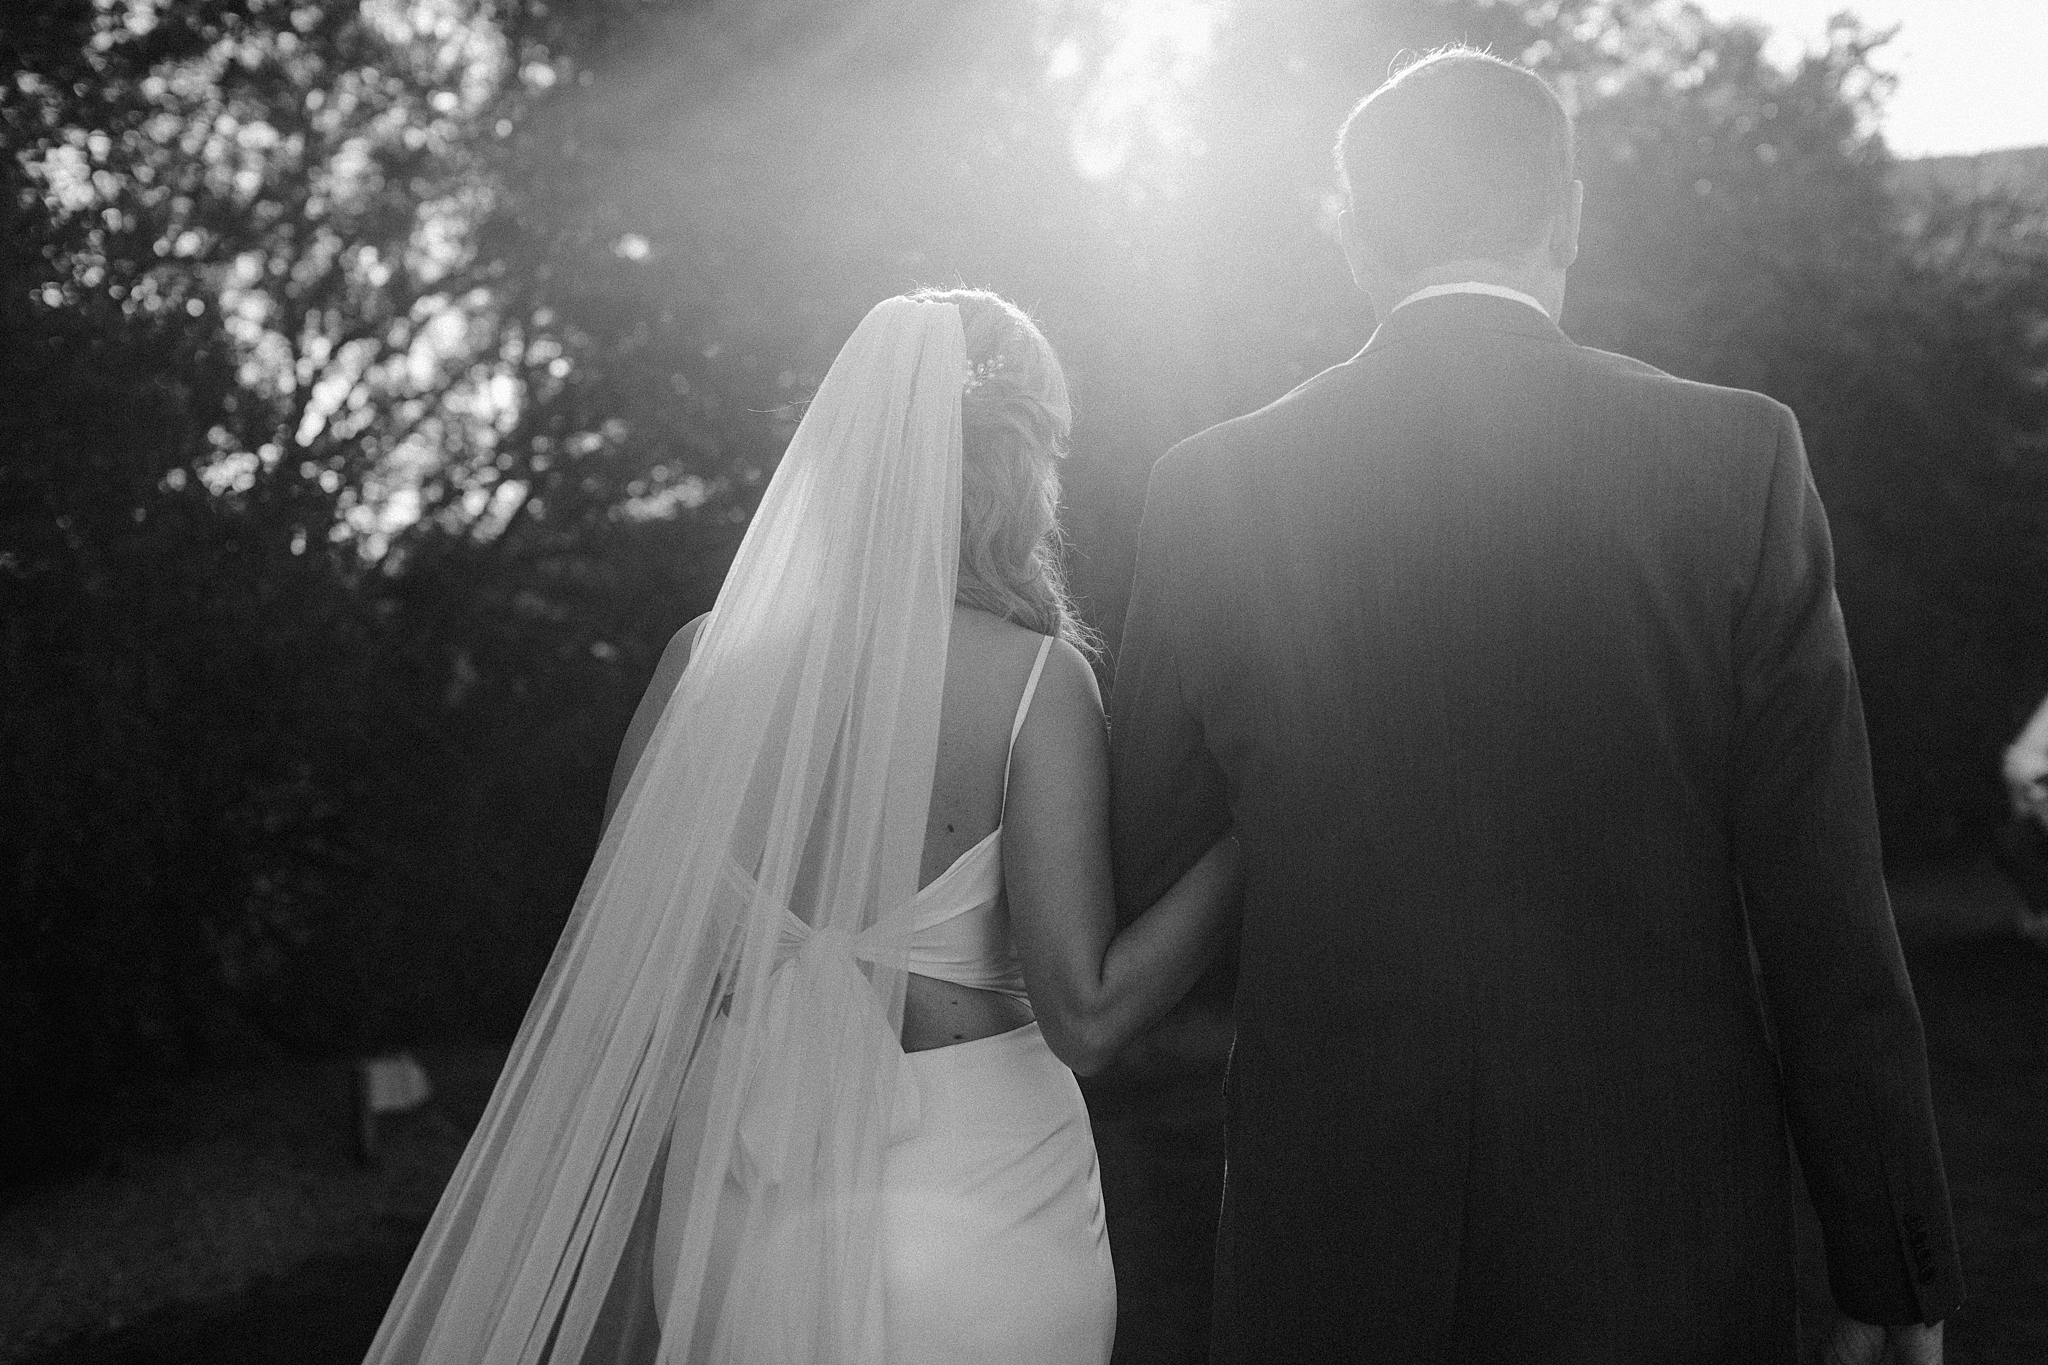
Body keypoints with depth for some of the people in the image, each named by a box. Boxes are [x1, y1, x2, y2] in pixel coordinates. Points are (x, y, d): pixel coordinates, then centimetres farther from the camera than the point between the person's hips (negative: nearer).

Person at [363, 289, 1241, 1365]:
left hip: (741, 1195, 3)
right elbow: (1084, 1015, -18)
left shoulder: (707, 658, -5)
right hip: (974, 1214, -3)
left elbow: (618, 971, -1)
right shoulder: (1036, 680, -15)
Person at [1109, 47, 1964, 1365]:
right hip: (1664, 1251, 0)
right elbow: (1829, 921, -8)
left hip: (1331, 1242, 1)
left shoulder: (1217, 488, -4)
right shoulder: (1739, 458, -7)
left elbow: (1136, 877, 4)